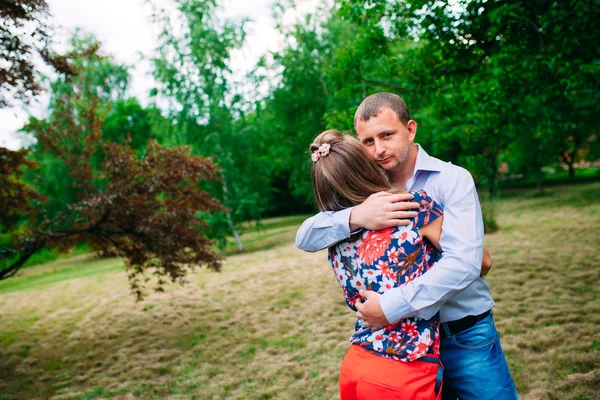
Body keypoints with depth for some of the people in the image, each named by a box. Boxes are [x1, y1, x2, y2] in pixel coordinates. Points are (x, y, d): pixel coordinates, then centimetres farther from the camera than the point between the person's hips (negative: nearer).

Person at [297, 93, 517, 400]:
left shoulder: (453, 179, -10)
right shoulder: (368, 193, 2)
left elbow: (463, 263, -23)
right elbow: (305, 238, -7)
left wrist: (390, 307, -26)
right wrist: (355, 217, -25)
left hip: (466, 338, -3)